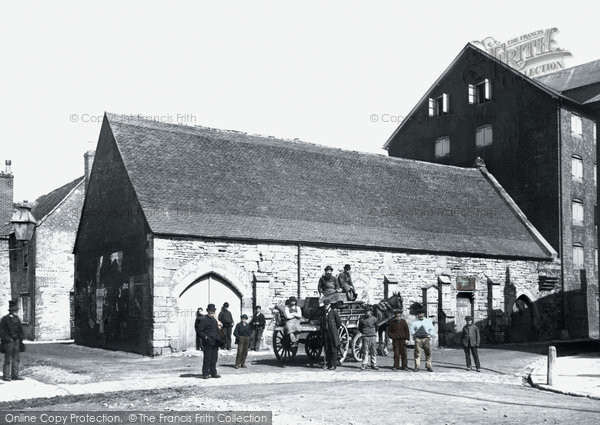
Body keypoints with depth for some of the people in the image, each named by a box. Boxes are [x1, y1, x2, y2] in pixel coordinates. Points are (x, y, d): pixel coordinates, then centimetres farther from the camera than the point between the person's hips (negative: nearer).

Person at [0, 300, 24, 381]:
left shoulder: (17, 319, 11)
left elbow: (20, 330, 16)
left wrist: (20, 340, 11)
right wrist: (7, 339, -15)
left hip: (16, 341, 6)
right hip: (8, 341, -6)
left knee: (16, 359, 8)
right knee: (8, 359, -3)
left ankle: (15, 375, 13)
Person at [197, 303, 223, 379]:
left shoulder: (214, 319, 17)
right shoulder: (205, 320, -8)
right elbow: (199, 331, -10)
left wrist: (219, 339, 14)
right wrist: (206, 337, -19)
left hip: (215, 342, 7)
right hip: (208, 342, -7)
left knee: (214, 358, 10)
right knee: (207, 359, -4)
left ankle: (213, 373, 17)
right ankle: (205, 374, 2)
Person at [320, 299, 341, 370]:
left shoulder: (334, 312, -4)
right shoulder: (323, 313, 12)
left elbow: (339, 322, 1)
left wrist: (334, 329, 8)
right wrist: (321, 333, 11)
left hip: (332, 334, -5)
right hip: (325, 333, 5)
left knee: (333, 350, -1)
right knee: (326, 349, 7)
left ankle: (333, 365, 2)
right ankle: (327, 363, 14)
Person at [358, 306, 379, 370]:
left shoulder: (374, 318, 3)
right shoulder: (362, 319, 2)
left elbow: (376, 327, 17)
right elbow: (359, 328, 15)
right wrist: (364, 332, 8)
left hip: (373, 336, 1)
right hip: (365, 337, -1)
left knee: (374, 351, 3)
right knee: (365, 351, -2)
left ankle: (374, 364, 10)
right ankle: (364, 364, 3)